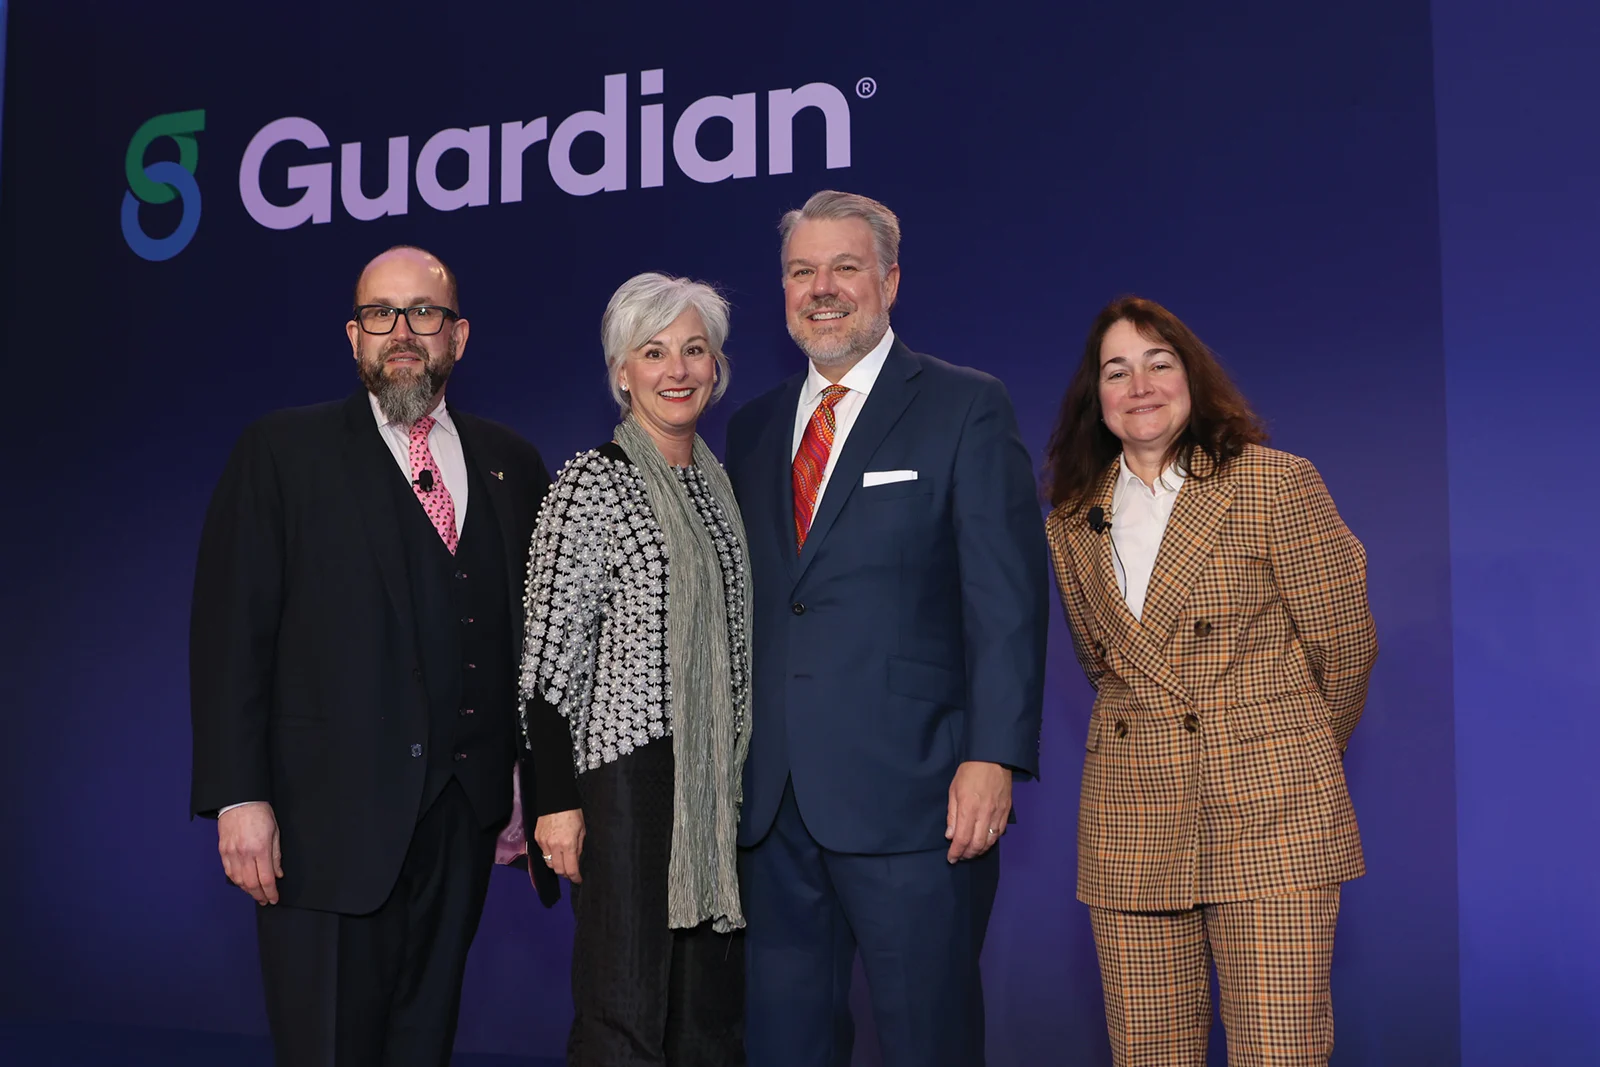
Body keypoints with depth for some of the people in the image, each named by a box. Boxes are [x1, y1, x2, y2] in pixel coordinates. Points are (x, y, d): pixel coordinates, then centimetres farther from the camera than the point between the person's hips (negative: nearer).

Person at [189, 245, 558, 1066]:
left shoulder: (509, 465, 12)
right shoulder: (281, 452, 2)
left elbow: (532, 632, 10)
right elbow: (230, 629, -4)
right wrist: (238, 794, -11)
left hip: (463, 811, 3)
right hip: (329, 813, -3)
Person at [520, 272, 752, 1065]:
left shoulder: (720, 482, 14)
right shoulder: (592, 484, -7)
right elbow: (551, 655, -11)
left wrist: (746, 783, 16)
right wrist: (555, 801, -15)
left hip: (720, 784, 7)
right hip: (626, 773, -7)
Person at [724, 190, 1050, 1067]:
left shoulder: (966, 409, -1)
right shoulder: (753, 427, 15)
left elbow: (1008, 598, -7)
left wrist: (992, 759, -16)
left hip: (909, 795, -5)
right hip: (774, 799, 5)